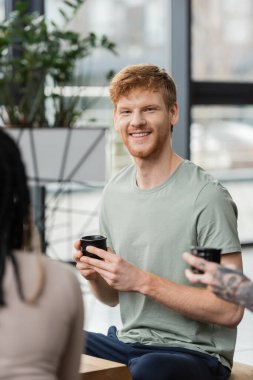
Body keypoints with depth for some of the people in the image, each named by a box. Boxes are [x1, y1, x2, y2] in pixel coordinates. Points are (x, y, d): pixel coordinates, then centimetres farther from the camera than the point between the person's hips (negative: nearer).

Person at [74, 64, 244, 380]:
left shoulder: (207, 197, -13)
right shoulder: (114, 191, 9)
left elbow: (230, 310, -16)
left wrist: (142, 281, -19)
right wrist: (94, 276, -5)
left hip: (195, 352, -7)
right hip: (127, 342, 7)